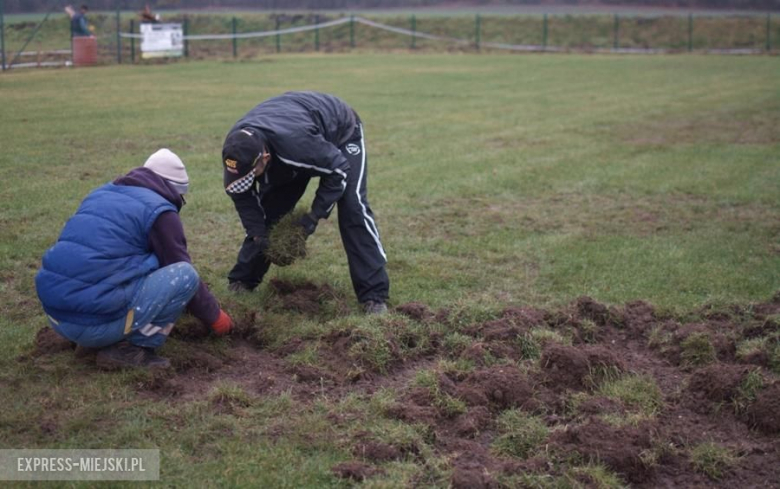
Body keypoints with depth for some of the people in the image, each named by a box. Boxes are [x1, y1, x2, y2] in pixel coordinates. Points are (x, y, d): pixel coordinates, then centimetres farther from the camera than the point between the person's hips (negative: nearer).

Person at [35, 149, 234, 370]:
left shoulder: (101, 194, 22)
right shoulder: (158, 210, -1)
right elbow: (182, 273, 6)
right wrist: (215, 316, 22)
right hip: (94, 319, -8)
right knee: (186, 275, -2)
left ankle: (92, 339, 15)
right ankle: (131, 348, -4)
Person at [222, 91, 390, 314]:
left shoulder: (295, 141, -47)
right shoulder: (236, 148, -29)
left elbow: (338, 169, -31)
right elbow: (241, 194, -10)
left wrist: (315, 216, -30)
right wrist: (257, 233, -18)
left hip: (340, 131, -5)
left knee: (352, 209, -20)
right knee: (267, 209, -2)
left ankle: (374, 295, -17)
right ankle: (241, 280, 14)